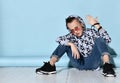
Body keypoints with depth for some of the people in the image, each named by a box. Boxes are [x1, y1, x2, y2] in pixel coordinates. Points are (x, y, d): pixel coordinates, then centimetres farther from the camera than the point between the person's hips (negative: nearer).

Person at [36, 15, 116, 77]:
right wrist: (72, 44, -31)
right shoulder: (71, 36, 2)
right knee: (64, 43, -9)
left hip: (92, 62, -2)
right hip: (80, 64, 2)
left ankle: (107, 66, -40)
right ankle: (50, 66, -21)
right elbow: (59, 39, -17)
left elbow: (107, 39, -19)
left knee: (99, 39, -21)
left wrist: (96, 24, -25)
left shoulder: (91, 32, -3)